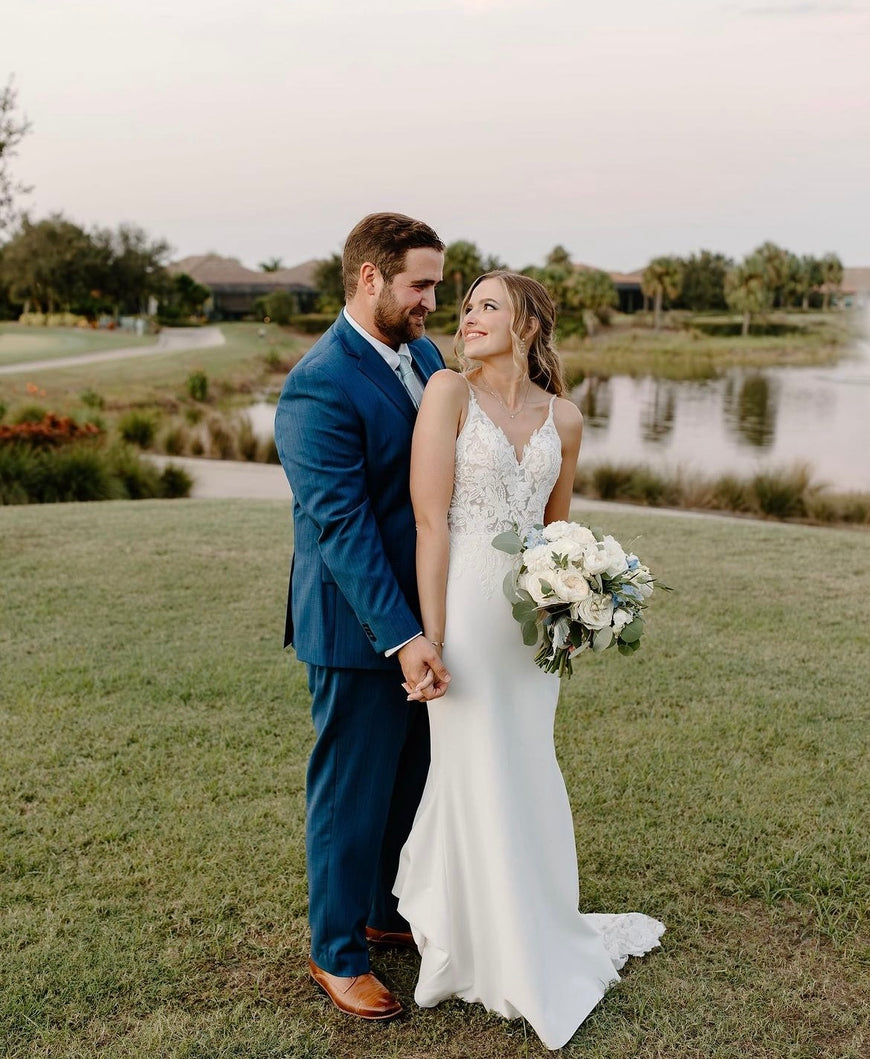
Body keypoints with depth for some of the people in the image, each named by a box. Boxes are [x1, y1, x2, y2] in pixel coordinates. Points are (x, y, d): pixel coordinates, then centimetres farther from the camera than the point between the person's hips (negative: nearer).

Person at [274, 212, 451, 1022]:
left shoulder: (425, 354, 6)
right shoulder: (319, 389, -21)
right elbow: (341, 526, -24)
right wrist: (401, 638, -26)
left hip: (424, 610, 8)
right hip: (358, 628, -8)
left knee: (414, 778, 21)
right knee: (352, 793, 8)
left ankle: (389, 911, 43)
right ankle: (336, 954, 28)